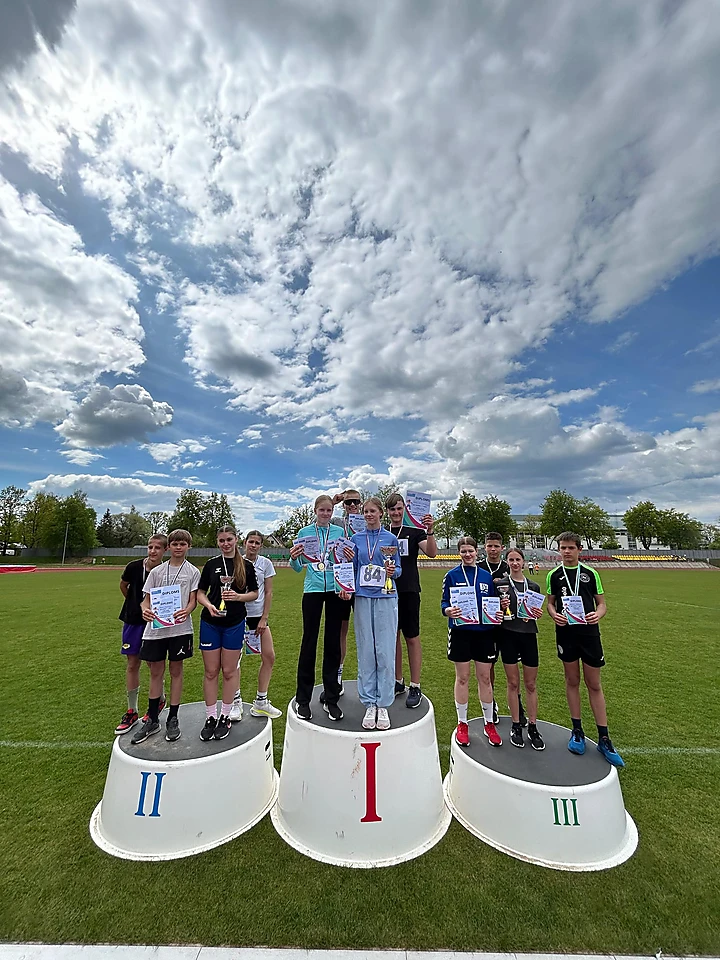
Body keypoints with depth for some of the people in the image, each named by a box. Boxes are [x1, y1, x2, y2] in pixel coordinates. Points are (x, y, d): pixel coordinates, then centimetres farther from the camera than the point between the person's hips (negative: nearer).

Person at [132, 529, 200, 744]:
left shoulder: (193, 571, 1)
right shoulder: (156, 571, 6)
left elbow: (193, 599, -2)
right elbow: (147, 598, 7)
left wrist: (186, 611, -23)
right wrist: (145, 610, -15)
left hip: (180, 628, -2)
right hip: (155, 627, 2)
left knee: (176, 670, 9)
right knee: (155, 672, 11)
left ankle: (173, 719, 23)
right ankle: (152, 720, 27)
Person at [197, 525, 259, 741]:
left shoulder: (246, 566, -1)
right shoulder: (211, 564, 2)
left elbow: (254, 593, 4)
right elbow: (200, 593, 6)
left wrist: (238, 597, -14)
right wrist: (209, 605, -14)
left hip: (235, 624, -1)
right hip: (210, 623, 1)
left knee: (229, 671, 8)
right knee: (211, 671, 9)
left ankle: (225, 717, 25)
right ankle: (210, 717, 24)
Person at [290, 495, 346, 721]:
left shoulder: (340, 532, 5)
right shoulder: (304, 532, 3)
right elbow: (298, 568, 4)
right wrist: (293, 558, -17)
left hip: (335, 590, 1)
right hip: (313, 591, -1)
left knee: (333, 643, 8)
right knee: (309, 643, 4)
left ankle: (331, 699, 22)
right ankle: (302, 699, 20)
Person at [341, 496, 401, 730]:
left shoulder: (391, 538, 4)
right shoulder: (356, 539, 9)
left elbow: (398, 568, 7)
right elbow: (352, 568, 11)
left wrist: (393, 571, -14)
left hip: (386, 598, -1)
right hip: (362, 598, 2)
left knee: (385, 652, 1)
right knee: (365, 652, 6)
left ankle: (383, 705, 15)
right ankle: (369, 704, 18)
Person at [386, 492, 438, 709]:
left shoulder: (414, 531, -1)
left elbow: (432, 553, -15)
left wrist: (430, 531, -29)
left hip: (409, 591, -3)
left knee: (411, 638, 3)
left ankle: (415, 687, 15)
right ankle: (397, 682, 28)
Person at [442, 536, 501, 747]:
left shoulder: (486, 576, 6)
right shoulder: (452, 575, -2)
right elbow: (444, 603, -4)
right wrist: (448, 611, -25)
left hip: (484, 632, 2)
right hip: (460, 632, -2)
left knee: (484, 677, 11)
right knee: (462, 677, 9)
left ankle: (489, 723, 29)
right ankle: (462, 724, 25)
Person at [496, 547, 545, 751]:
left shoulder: (534, 586, 6)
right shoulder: (500, 585, -3)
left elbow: (537, 614, 12)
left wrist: (538, 614, -9)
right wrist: (501, 607, -21)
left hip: (528, 636, 2)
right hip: (508, 636, -2)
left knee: (531, 684, 10)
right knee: (513, 683, 7)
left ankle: (533, 727, 25)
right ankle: (516, 726, 22)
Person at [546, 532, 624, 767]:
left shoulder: (590, 573, 1)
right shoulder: (554, 575, 2)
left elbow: (602, 603, 4)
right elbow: (550, 603, 7)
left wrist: (598, 614, -17)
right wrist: (554, 614, -14)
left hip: (589, 633, -1)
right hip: (565, 633, 1)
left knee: (594, 685, 7)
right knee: (572, 681, 11)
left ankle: (604, 739, 19)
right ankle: (577, 731, 25)